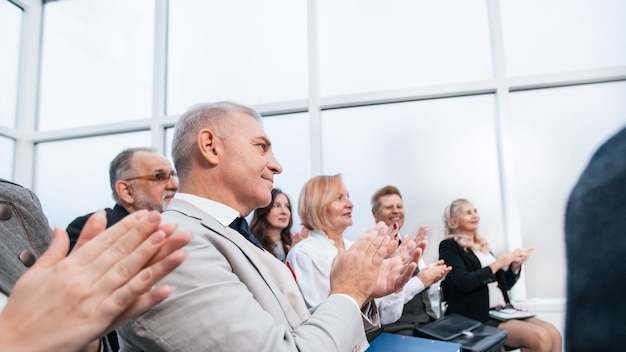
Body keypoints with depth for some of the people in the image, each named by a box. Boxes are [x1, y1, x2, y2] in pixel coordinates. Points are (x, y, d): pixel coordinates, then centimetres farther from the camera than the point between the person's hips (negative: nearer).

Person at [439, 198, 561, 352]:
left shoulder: (482, 245, 17)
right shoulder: (449, 246, -4)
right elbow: (463, 282, -19)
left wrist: (515, 266, 1)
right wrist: (497, 264, -13)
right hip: (476, 319, -7)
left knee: (553, 333, -12)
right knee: (540, 337, -22)